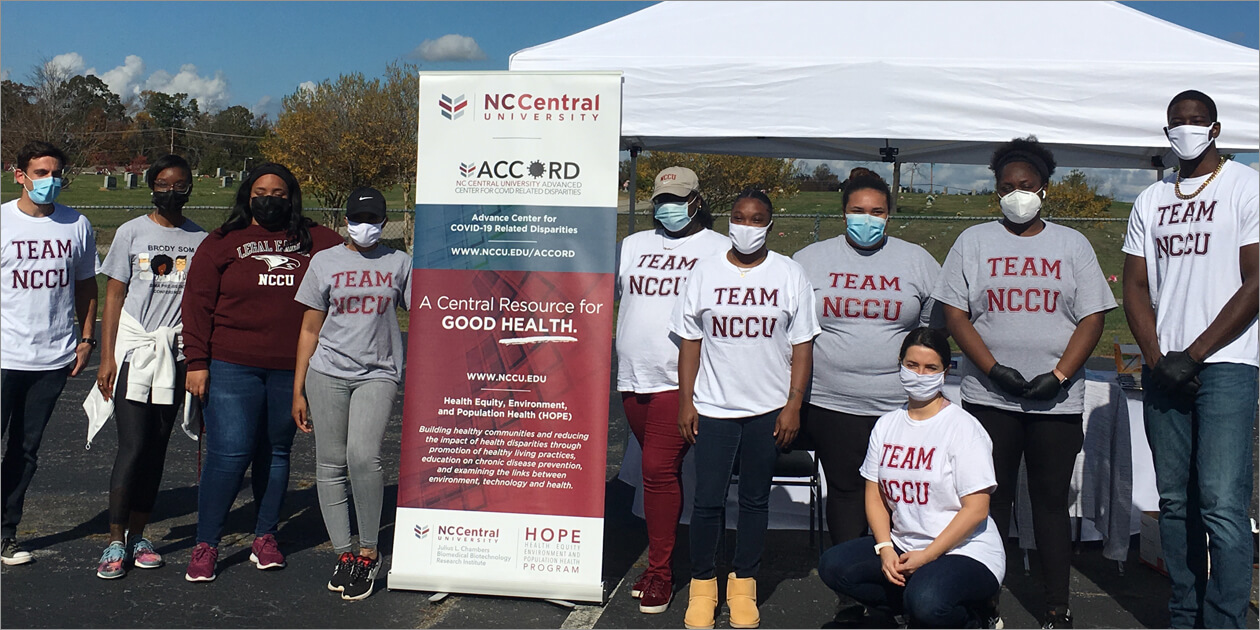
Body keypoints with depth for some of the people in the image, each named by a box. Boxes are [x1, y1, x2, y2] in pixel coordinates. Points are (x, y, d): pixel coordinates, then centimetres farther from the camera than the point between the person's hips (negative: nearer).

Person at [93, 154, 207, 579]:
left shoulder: (200, 239, 8)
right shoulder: (132, 232, 4)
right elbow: (114, 297, 4)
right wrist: (106, 357, -3)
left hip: (176, 353, 2)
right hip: (133, 351, -2)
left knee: (157, 448, 6)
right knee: (133, 445, -8)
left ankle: (138, 535, 16)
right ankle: (116, 541, 1)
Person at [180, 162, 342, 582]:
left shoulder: (314, 242, 10)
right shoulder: (222, 244, 7)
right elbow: (198, 303, 3)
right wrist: (196, 361, -4)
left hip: (291, 370, 2)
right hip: (232, 368, -2)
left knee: (276, 452, 10)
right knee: (229, 453, -6)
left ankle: (265, 537, 23)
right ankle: (205, 545, 8)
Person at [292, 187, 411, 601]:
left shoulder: (400, 263, 10)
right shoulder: (325, 262, 10)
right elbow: (310, 329, 12)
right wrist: (298, 391, 8)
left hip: (379, 373, -2)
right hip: (327, 372, 2)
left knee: (363, 456, -19)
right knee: (330, 465, 1)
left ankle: (369, 552, -5)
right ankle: (343, 554, 13)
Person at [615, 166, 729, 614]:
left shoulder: (719, 249, 2)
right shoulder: (633, 245, 16)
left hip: (681, 379, -5)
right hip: (634, 377, 5)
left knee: (659, 469, -9)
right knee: (660, 470, 13)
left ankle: (659, 571, 3)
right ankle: (664, 555, 25)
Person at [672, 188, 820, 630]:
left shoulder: (789, 274, 2)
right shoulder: (706, 272, 4)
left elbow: (802, 346, 1)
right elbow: (690, 340, 5)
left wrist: (793, 406, -5)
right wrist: (686, 402, 0)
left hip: (768, 409, 0)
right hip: (712, 407, 0)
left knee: (755, 500, 9)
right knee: (707, 500, 1)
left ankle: (743, 584, 24)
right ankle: (702, 585, 18)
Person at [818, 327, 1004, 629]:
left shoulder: (963, 427, -9)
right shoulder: (886, 425, 9)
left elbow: (976, 509, -13)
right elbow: (875, 495, 7)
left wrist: (927, 556, -17)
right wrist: (885, 549, -10)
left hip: (965, 551, -6)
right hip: (902, 545, 6)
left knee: (926, 601, -34)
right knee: (833, 565, -14)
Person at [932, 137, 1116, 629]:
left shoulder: (1071, 244, 10)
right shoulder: (974, 241, 8)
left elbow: (1093, 317, 4)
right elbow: (955, 315, 2)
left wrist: (1059, 376, -9)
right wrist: (995, 370, -10)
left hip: (1058, 400, 0)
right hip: (988, 398, 0)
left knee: (1052, 501, 5)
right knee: (992, 500, 4)